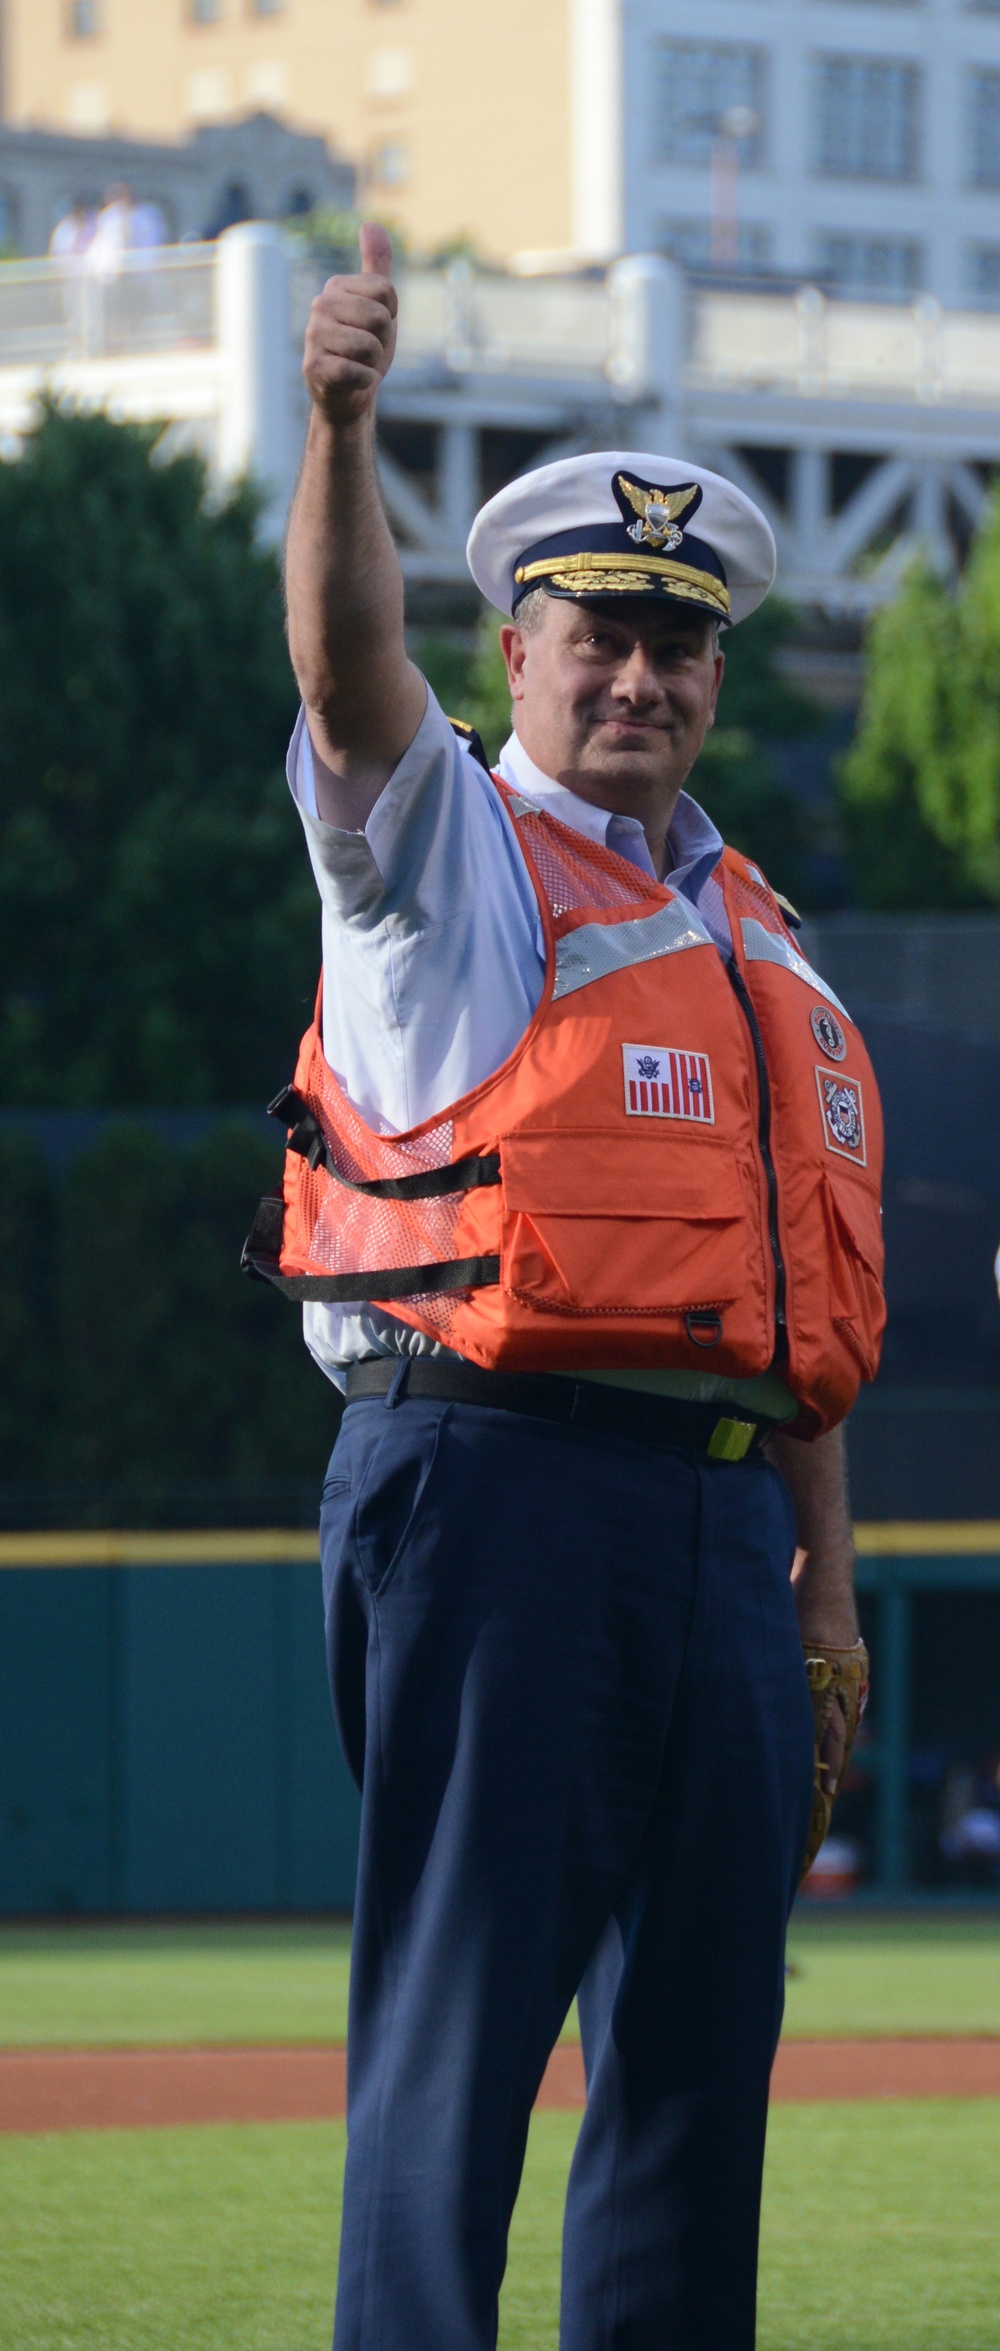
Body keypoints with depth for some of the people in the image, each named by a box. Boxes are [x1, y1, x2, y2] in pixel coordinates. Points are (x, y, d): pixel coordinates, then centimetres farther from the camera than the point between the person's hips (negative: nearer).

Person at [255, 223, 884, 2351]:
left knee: (703, 2020, 8)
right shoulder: (450, 852, 3)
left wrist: (823, 1573, 14)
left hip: (721, 1511, 7)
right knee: (461, 2011, -9)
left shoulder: (752, 934, 21)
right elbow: (349, 670, -19)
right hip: (499, 1474, -7)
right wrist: (344, 432, -37)